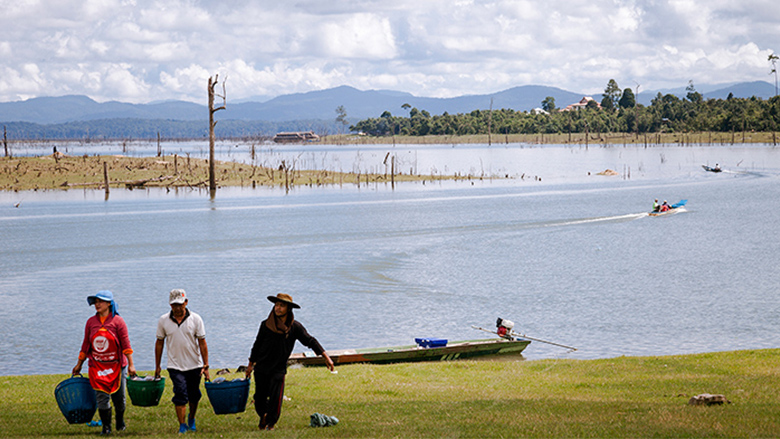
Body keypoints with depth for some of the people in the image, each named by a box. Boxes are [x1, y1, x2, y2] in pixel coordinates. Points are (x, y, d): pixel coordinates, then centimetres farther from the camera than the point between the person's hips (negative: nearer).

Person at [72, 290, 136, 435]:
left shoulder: (117, 321, -5)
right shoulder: (91, 322, 4)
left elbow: (125, 344, -6)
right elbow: (85, 345, 12)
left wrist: (131, 364, -9)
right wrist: (79, 364, 14)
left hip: (116, 365, -2)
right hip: (97, 367, 2)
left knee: (119, 397, 5)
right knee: (101, 397, -3)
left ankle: (120, 422, 28)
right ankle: (106, 427, 7)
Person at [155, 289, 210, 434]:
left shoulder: (195, 319, -5)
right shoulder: (163, 320, -2)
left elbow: (202, 343, -2)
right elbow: (159, 343, 7)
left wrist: (205, 366, -6)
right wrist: (157, 366, 8)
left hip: (194, 365, 1)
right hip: (175, 366, -1)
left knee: (194, 395, 12)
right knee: (180, 394, -14)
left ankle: (191, 419, 36)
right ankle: (182, 425, -9)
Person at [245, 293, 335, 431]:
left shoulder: (295, 327, -5)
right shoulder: (266, 325, -3)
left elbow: (310, 341, 0)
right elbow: (257, 345, 8)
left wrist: (326, 357, -6)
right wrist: (251, 364, 13)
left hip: (279, 369, -1)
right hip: (261, 368, 1)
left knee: (276, 398, -8)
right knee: (260, 397, 6)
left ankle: (270, 423, 11)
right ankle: (263, 415, 36)